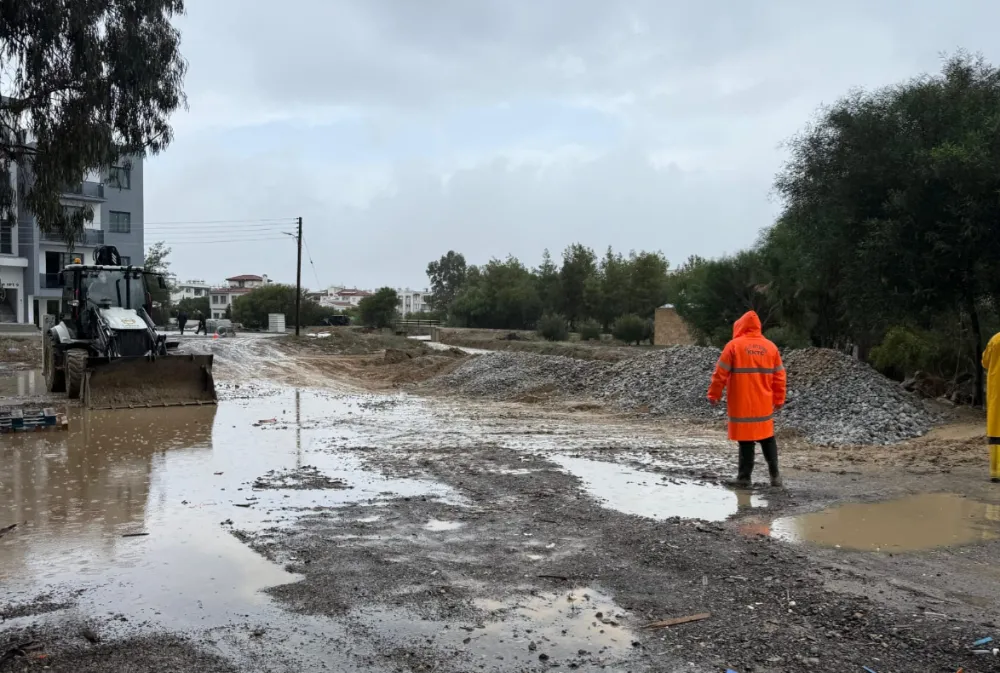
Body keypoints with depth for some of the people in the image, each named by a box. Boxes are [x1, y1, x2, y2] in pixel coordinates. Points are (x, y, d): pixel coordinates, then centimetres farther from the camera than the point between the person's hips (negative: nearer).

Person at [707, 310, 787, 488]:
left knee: (745, 441, 1)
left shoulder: (734, 345, -7)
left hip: (741, 405, -3)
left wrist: (713, 395, 4)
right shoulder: (771, 347, 5)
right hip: (764, 405, 4)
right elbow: (779, 377, 8)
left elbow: (720, 374, -6)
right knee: (767, 439, 16)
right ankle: (775, 475, 16)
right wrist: (779, 399, 17)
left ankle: (744, 478, 5)